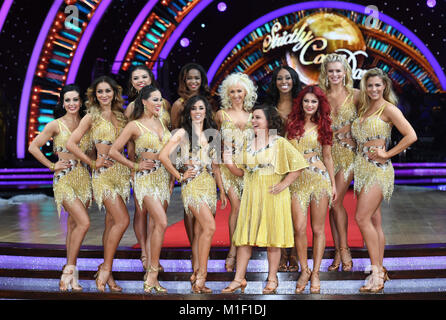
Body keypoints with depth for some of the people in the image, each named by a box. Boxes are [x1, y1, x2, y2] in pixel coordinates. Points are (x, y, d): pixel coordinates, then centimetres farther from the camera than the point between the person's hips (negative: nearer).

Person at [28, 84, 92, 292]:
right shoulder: (56, 125, -3)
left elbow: (91, 150, 21)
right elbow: (33, 147, -2)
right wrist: (52, 166, -4)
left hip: (83, 178, 5)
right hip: (64, 179, -4)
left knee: (74, 224, 8)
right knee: (84, 222, -18)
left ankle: (70, 275, 14)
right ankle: (70, 269, -4)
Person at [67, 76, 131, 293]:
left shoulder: (120, 116, 14)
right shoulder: (92, 117, -1)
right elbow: (71, 144, -8)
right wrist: (92, 163, -7)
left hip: (121, 171, 5)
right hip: (103, 173, -5)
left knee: (112, 222, 7)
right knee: (123, 220, -16)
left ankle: (106, 273, 14)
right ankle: (106, 268, -4)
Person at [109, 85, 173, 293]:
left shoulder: (160, 122, 14)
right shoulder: (134, 126, -4)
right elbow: (113, 151, -4)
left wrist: (172, 175, 12)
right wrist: (135, 166, -5)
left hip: (164, 176, 6)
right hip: (146, 177, -6)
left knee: (157, 225, 5)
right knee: (161, 222, -20)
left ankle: (151, 275, 11)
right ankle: (153, 272, -11)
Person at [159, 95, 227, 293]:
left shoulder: (210, 135, 16)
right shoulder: (183, 133, 0)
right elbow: (163, 156, -8)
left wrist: (222, 190, 16)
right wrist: (179, 176, -6)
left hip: (209, 185, 6)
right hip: (193, 184, -6)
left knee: (200, 230, 5)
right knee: (209, 226, -19)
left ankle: (196, 274, 12)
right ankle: (201, 276, -14)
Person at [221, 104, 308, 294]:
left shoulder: (280, 143, -2)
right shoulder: (248, 145, 13)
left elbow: (298, 164, -5)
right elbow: (241, 172, 15)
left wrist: (284, 184, -11)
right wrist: (229, 163, -3)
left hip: (272, 195, -5)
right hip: (251, 195, 5)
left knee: (273, 237, 2)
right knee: (244, 236, 3)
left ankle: (272, 279, 13)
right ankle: (239, 278, 8)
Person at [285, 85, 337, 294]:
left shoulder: (322, 127, 8)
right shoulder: (292, 124, 8)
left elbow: (327, 157, 12)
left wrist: (333, 184, 9)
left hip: (320, 178, 0)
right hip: (297, 181, 0)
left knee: (318, 229, 2)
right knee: (299, 228, -8)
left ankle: (315, 273, 12)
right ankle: (304, 270, 9)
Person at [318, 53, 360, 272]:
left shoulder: (354, 95, 1)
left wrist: (347, 128, -9)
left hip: (347, 152, -3)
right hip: (327, 153, 3)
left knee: (336, 201, -11)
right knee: (331, 203, 5)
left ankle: (344, 249, 5)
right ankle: (338, 253, 14)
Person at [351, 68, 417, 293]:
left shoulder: (388, 109, -5)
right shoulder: (364, 109, 16)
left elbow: (411, 136, -13)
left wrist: (387, 154, -11)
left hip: (378, 168, -7)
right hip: (362, 168, 7)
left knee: (362, 218, -16)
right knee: (374, 221, 7)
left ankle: (376, 270, -9)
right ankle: (379, 271, 12)